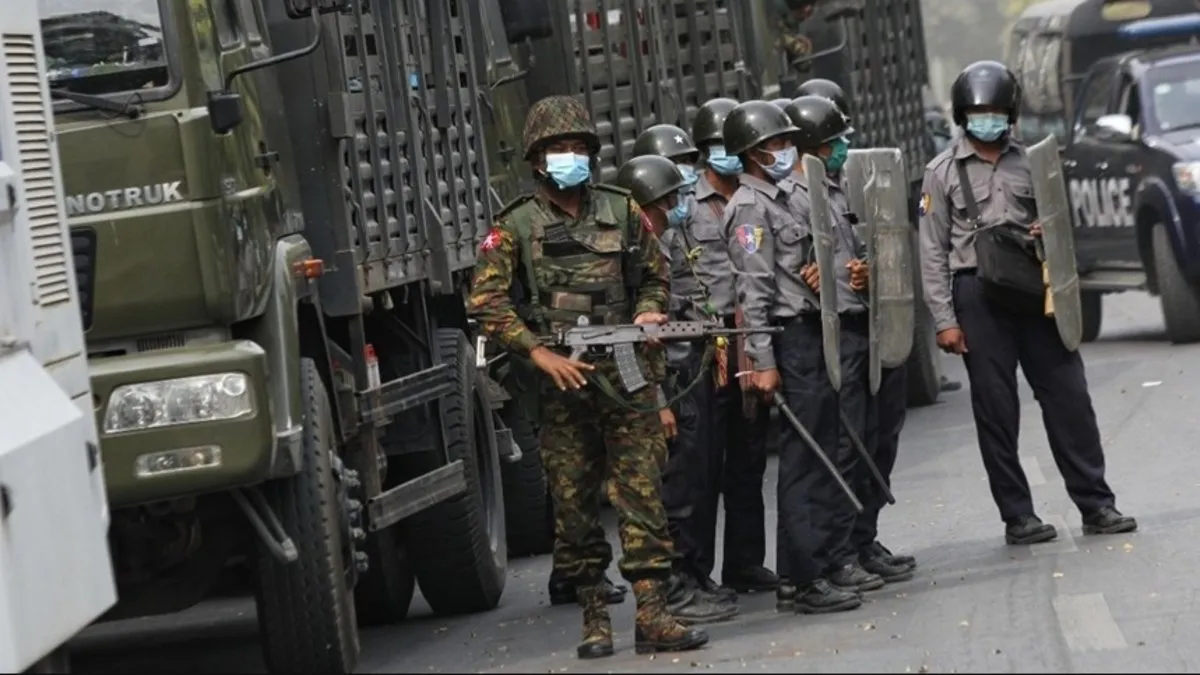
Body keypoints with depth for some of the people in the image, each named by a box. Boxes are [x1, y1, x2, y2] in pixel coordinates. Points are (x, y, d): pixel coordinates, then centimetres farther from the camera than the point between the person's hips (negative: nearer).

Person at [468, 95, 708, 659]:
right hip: (559, 383, -1)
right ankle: (594, 618, 13)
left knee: (641, 493, -6)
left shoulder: (622, 211, 10)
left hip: (626, 378, 1)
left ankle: (652, 616, -7)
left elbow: (655, 276, 21)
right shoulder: (516, 226, 2)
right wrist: (540, 353, -14)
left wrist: (647, 312, -1)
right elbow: (486, 301, -5)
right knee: (573, 505, 4)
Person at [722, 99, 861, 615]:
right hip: (790, 341, -10)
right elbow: (753, 290, -17)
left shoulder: (780, 200, 19)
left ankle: (820, 560, 19)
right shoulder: (750, 207, -11)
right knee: (802, 461, -9)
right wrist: (762, 361, -21)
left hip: (813, 335, 10)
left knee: (823, 455, 12)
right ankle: (808, 581, -8)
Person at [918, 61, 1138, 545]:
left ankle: (1096, 505, 7)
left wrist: (1049, 233, -5)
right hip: (979, 295, -3)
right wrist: (944, 320, -6)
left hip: (1034, 288, 3)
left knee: (1068, 395, 1)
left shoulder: (1029, 162, 11)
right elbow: (933, 252, 0)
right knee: (996, 410, 0)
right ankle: (1017, 517, 7)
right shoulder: (943, 173, 2)